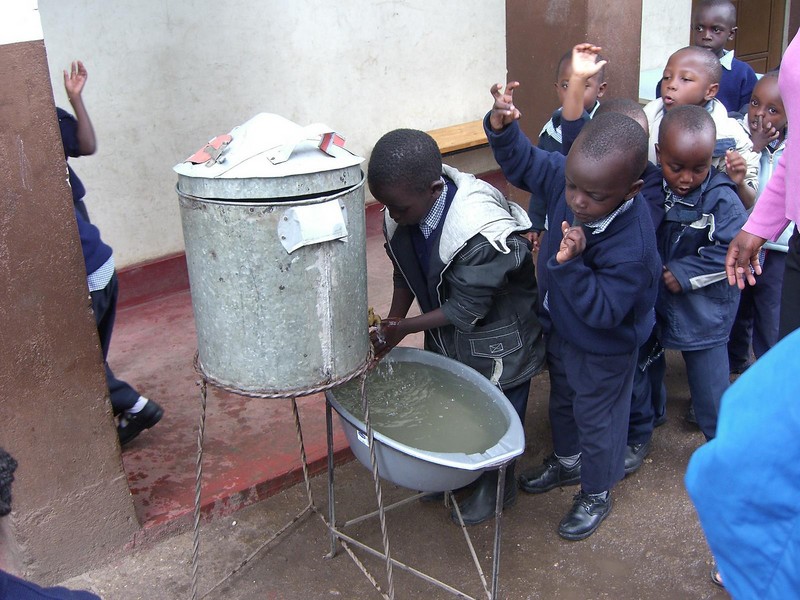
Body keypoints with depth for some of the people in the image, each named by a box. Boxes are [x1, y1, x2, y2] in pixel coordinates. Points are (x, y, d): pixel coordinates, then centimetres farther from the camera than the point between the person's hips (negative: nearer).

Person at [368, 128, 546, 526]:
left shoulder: (481, 233, -39)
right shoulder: (403, 212, -17)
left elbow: (466, 310, -29)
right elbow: (405, 274, 0)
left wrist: (404, 328, -25)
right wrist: (391, 324, -8)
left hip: (494, 340, -6)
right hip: (446, 336, 7)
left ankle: (498, 485, 39)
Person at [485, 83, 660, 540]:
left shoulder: (632, 246, -40)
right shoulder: (566, 175, -23)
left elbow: (602, 311, -34)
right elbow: (523, 162, -8)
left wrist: (570, 264, -47)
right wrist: (503, 127, -27)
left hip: (604, 351, -7)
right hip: (561, 328, 7)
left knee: (597, 419, 17)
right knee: (562, 400, 30)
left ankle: (596, 494, 44)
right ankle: (567, 461, 59)